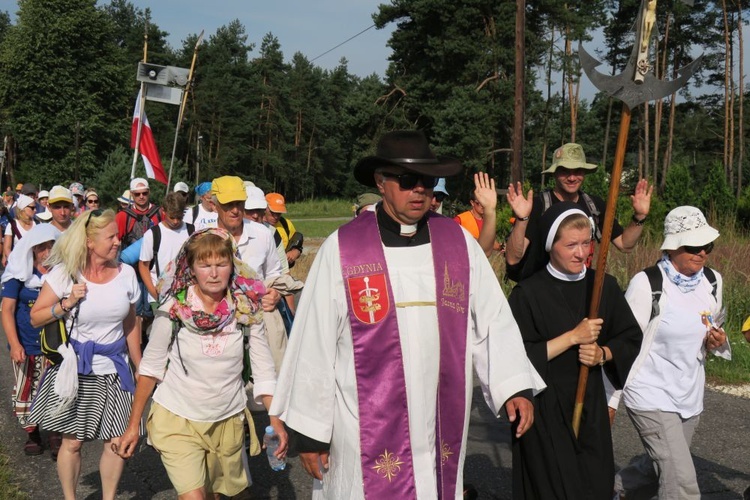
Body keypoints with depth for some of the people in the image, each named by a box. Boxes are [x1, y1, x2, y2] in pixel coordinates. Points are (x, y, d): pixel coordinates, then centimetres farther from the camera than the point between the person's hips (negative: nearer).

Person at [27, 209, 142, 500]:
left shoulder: (126, 274, -1)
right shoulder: (65, 273, -9)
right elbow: (36, 318, -2)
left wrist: (140, 367, 14)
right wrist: (66, 304, -18)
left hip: (115, 370, 2)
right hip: (77, 371, -2)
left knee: (118, 441, 3)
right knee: (72, 442, 6)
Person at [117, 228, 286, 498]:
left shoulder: (246, 309, -9)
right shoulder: (173, 311, -13)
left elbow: (263, 369, -4)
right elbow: (150, 368, -3)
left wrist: (276, 420, -11)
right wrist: (133, 425, -1)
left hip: (228, 422, 2)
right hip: (177, 420, -2)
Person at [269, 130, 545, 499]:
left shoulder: (458, 242, 3)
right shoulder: (341, 249, -7)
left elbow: (492, 320, 5)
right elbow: (314, 343, -4)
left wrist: (515, 386, -7)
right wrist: (309, 430, -1)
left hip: (441, 431, 3)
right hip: (369, 436, -3)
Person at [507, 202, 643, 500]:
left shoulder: (604, 287, 2)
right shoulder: (528, 293, -11)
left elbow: (632, 338, 11)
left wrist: (603, 354, -10)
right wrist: (573, 336, -18)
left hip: (591, 405, 5)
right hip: (544, 410, -4)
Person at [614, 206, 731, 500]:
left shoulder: (712, 281, 1)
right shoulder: (646, 284, -17)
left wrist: (717, 342, -5)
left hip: (690, 397, 7)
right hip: (651, 396, -7)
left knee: (657, 468, 21)